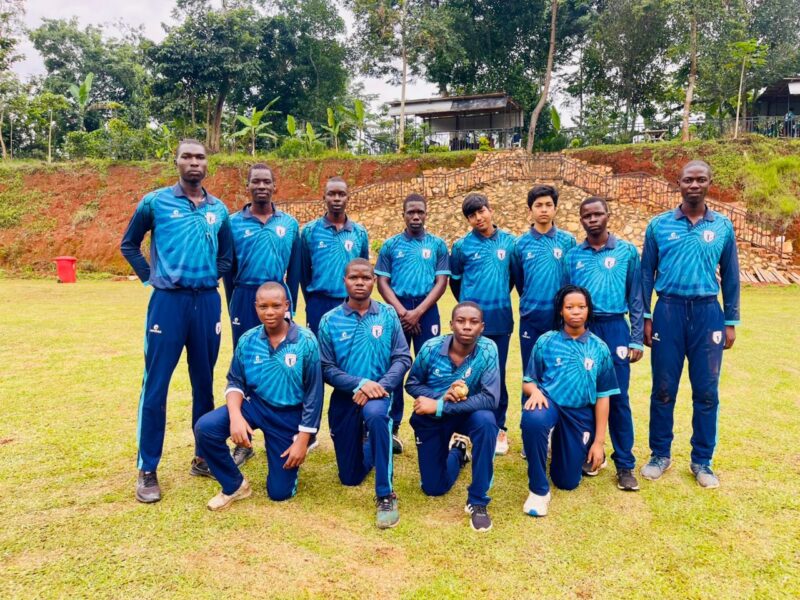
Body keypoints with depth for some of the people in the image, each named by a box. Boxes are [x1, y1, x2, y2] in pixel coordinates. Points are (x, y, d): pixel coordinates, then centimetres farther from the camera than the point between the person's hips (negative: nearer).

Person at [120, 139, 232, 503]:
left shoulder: (219, 210, 10)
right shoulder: (155, 202, 1)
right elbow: (129, 245, 11)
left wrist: (210, 279, 10)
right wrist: (150, 278, 1)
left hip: (207, 302, 3)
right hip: (168, 301, -3)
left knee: (205, 383, 10)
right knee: (155, 386, -2)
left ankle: (203, 457, 24)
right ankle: (147, 470, 8)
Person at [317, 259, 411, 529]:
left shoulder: (388, 315, -4)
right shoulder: (330, 320, -5)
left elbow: (403, 358, -7)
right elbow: (326, 369, -8)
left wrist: (379, 386, -22)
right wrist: (359, 383, -23)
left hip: (379, 393, -1)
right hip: (344, 397, 2)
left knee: (375, 414, -40)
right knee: (350, 477, 11)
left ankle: (385, 496, -26)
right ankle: (367, 445, 48)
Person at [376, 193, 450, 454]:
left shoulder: (438, 245, 6)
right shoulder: (390, 245, 7)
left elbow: (441, 282, 0)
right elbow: (382, 282, 3)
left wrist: (418, 312, -10)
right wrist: (401, 311, -10)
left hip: (427, 311, 0)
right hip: (397, 310, 0)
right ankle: (392, 427, 8)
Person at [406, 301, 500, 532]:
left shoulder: (488, 350, -23)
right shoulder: (431, 348, -20)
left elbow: (491, 399, -29)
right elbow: (412, 384, -6)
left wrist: (440, 406, -31)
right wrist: (441, 396, -27)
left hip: (465, 414, -1)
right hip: (430, 419, 1)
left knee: (486, 421, -37)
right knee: (434, 487, 5)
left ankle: (478, 501, -18)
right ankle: (457, 451, 40)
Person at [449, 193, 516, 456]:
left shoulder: (508, 241, 2)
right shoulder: (462, 245, -1)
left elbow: (514, 275, 13)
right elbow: (455, 280, 10)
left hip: (500, 319, 1)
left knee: (497, 374, 8)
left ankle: (499, 428, 19)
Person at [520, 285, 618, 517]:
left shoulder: (599, 348, 4)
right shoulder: (545, 341, 0)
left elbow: (602, 396, 5)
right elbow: (528, 382, 2)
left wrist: (599, 441, 2)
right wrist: (535, 391, -24)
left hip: (580, 414, 2)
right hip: (549, 403, -2)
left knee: (568, 481, 6)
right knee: (532, 420, -40)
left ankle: (582, 452, 43)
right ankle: (539, 490, -19)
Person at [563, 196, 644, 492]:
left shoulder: (627, 251, 4)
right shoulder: (571, 256, 7)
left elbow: (635, 298, 4)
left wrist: (636, 340, 0)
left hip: (614, 328, -1)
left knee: (618, 398, 0)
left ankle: (625, 464, 9)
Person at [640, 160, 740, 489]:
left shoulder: (723, 226, 5)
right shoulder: (659, 225, 2)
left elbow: (730, 277, 9)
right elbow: (646, 274, 4)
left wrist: (731, 322, 6)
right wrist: (645, 317, 0)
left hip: (707, 313, 1)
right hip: (669, 310, -1)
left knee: (707, 392, 6)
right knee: (663, 389, 6)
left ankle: (702, 461, 21)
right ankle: (660, 454, 22)